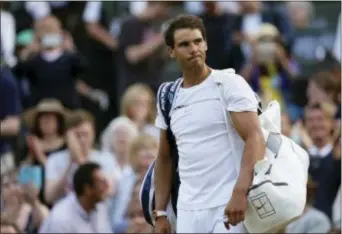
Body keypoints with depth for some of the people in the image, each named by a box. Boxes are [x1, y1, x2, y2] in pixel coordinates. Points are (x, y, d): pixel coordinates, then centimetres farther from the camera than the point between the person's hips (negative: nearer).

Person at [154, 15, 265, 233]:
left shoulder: (231, 84, -4)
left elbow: (255, 139, -15)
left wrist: (240, 193, -27)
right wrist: (160, 213, 13)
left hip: (229, 206, -5)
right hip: (187, 211, 6)